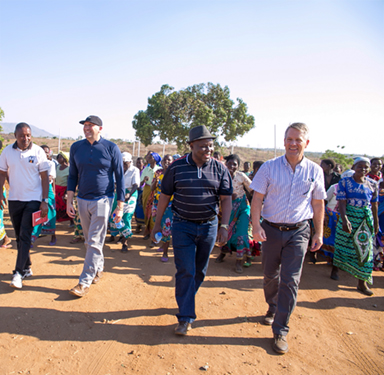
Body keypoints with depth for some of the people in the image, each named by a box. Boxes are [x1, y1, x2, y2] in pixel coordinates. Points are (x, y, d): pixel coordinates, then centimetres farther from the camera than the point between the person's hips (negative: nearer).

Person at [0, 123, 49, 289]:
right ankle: (26, 268, 25)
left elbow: (45, 177, -5)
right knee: (19, 236, 12)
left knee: (25, 236, -7)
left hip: (33, 200, -4)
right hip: (14, 200, 4)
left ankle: (19, 272, -1)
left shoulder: (38, 151, -6)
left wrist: (45, 201, -9)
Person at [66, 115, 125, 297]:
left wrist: (120, 206, -6)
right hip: (82, 200, 5)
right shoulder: (76, 147, 4)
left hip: (102, 200, -4)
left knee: (95, 242, -4)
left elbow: (119, 177, -4)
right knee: (89, 241, 15)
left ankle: (85, 281, 2)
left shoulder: (111, 148, -7)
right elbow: (72, 176, 9)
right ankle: (98, 268, 35)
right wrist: (69, 202, 1)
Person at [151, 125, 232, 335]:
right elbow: (165, 196, 2)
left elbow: (226, 199, -1)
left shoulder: (220, 169, -2)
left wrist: (224, 226, -9)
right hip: (183, 226, -2)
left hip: (209, 226, 2)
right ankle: (186, 317, 7)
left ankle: (186, 300, 39)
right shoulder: (176, 167, -5)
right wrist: (157, 223, 3)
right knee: (185, 270, -4)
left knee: (199, 271, 15)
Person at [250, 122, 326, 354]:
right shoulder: (269, 167, -4)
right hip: (271, 229, 1)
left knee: (290, 281, -3)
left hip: (298, 232, 0)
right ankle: (273, 308, 43)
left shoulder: (315, 171, 0)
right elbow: (257, 199, -5)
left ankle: (281, 330, 9)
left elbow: (318, 204, 7)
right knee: (270, 276, 15)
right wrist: (256, 225, -17)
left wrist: (319, 233, 6)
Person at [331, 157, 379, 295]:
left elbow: (374, 205, 10)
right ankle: (335, 268, 35)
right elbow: (342, 202, -13)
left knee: (365, 249, 1)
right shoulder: (344, 182, -6)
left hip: (366, 219, 2)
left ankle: (362, 282, 9)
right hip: (348, 217, -2)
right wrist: (345, 220, -25)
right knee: (342, 244, 10)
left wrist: (376, 222, 13)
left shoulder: (373, 184, 4)